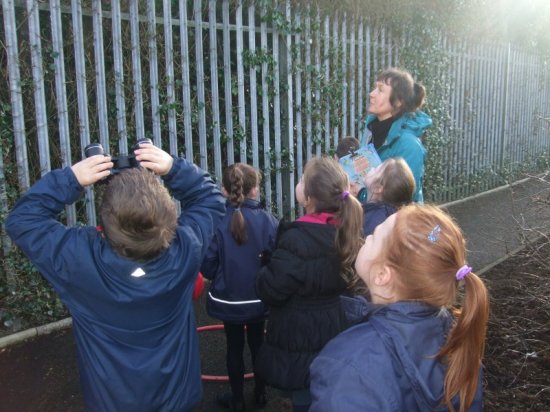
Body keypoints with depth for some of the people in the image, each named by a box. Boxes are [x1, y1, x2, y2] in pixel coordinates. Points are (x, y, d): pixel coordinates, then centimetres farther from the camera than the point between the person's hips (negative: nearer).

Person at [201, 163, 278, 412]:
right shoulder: (268, 220, -16)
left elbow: (208, 267, -13)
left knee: (234, 347, 17)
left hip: (228, 299, -1)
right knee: (258, 343, 22)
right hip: (259, 298, 2)